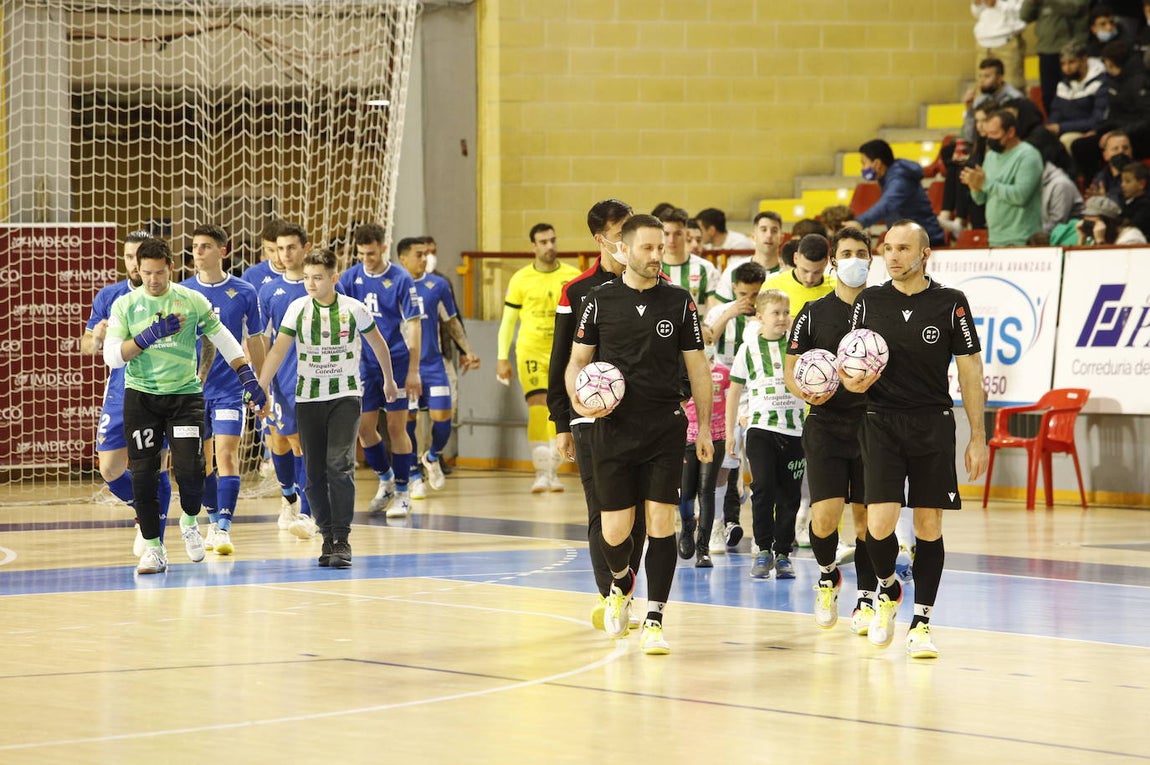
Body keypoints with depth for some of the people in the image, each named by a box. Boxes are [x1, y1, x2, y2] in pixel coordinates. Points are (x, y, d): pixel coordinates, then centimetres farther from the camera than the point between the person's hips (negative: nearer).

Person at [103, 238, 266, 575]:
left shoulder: (192, 301, 1)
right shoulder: (124, 305, 1)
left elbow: (224, 341, 10)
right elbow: (112, 357, -7)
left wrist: (249, 380, 6)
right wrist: (151, 335, -17)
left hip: (185, 395, -1)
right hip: (141, 396, 1)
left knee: (190, 468, -13)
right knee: (143, 474, -3)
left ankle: (190, 521, 18)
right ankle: (153, 547, 8)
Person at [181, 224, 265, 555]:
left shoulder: (244, 293, -1)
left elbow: (254, 343, 7)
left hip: (230, 390, -2)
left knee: (227, 456, -12)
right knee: (202, 461, 9)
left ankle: (224, 528, -14)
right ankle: (213, 521, 25)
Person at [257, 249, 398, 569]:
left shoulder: (354, 309, -4)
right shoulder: (297, 309, -2)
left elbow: (378, 344, 13)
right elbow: (278, 351, -6)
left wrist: (389, 381, 24)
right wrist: (259, 391, -14)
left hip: (345, 396, -2)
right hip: (308, 398, 2)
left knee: (340, 464, -17)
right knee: (314, 473, 1)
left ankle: (342, 540, -15)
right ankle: (328, 536, 14)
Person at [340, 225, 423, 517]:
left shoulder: (401, 279, -9)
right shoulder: (350, 278, 2)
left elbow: (413, 325, -8)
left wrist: (413, 371, -11)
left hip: (397, 362, -4)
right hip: (365, 363, 4)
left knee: (396, 427, -2)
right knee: (364, 427, 4)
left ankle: (402, 492, 9)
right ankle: (385, 479, 27)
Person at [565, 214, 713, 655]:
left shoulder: (679, 302, 4)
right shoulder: (600, 301, 3)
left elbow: (697, 367, 9)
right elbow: (577, 361, 9)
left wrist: (704, 427, 5)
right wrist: (578, 401, -11)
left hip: (665, 428, 0)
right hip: (613, 429, 0)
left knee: (661, 521, -8)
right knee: (615, 529, 1)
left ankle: (654, 622, -4)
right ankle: (621, 583, 35)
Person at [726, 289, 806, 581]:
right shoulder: (749, 349, 6)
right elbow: (735, 392, 12)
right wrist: (730, 431, 9)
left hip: (794, 430, 1)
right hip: (760, 427, -1)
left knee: (789, 495, 3)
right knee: (763, 487, -13)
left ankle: (783, 553, 11)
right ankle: (763, 550, -3)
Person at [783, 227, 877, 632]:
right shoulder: (813, 313, 3)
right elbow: (790, 370, 7)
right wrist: (806, 392, -14)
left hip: (872, 424, 1)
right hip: (826, 424, -1)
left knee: (866, 516, 3)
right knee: (824, 517, -12)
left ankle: (866, 599, 16)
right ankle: (827, 576, 18)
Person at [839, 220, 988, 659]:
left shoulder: (950, 303, -1)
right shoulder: (868, 302, 4)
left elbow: (970, 371, 1)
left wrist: (978, 437, -2)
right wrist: (851, 382, -11)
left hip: (933, 423, -1)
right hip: (881, 421, 1)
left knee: (929, 524, 0)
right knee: (879, 522, -11)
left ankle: (921, 623, 11)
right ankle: (887, 591, 18)